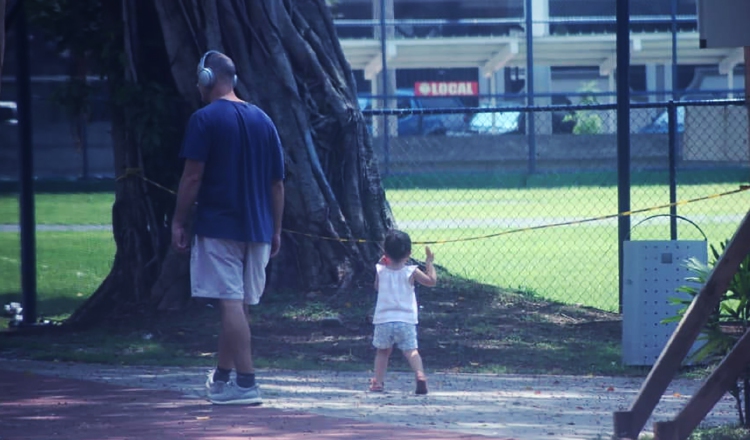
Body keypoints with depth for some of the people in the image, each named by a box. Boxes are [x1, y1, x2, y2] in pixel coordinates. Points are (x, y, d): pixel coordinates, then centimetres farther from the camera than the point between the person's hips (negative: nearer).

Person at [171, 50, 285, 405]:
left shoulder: (205, 119, -7)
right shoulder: (263, 120, 12)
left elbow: (192, 177, -12)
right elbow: (277, 182, 13)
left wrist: (179, 222, -5)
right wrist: (276, 229, 17)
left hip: (218, 226, -6)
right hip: (257, 229, 6)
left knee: (231, 303, -7)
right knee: (239, 305, 14)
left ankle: (246, 384, -12)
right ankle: (221, 376, 24)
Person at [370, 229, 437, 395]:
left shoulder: (380, 271, 3)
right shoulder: (411, 272, -4)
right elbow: (432, 281, 1)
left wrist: (382, 262, 28)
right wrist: (429, 263, 14)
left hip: (383, 320, 2)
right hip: (406, 321, -2)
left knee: (383, 351, 18)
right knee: (411, 350, -4)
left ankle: (378, 381, 13)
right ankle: (420, 375, -26)